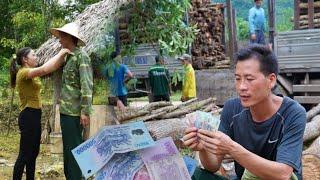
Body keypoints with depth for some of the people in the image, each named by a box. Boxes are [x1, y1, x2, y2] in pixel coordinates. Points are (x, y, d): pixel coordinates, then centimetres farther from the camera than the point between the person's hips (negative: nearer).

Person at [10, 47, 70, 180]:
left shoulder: (32, 73, 15)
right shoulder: (23, 72, -17)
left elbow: (51, 68, 15)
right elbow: (44, 69, -32)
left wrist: (62, 55, 1)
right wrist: (61, 53, -24)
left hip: (35, 115, 10)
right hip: (28, 116, -10)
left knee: (33, 152, 15)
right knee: (25, 154, -6)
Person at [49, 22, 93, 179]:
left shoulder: (81, 56, -10)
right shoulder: (69, 56, 16)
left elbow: (87, 85, -17)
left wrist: (85, 111, -21)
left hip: (74, 112, -9)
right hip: (65, 111, 9)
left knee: (73, 149, -5)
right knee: (68, 149, 16)